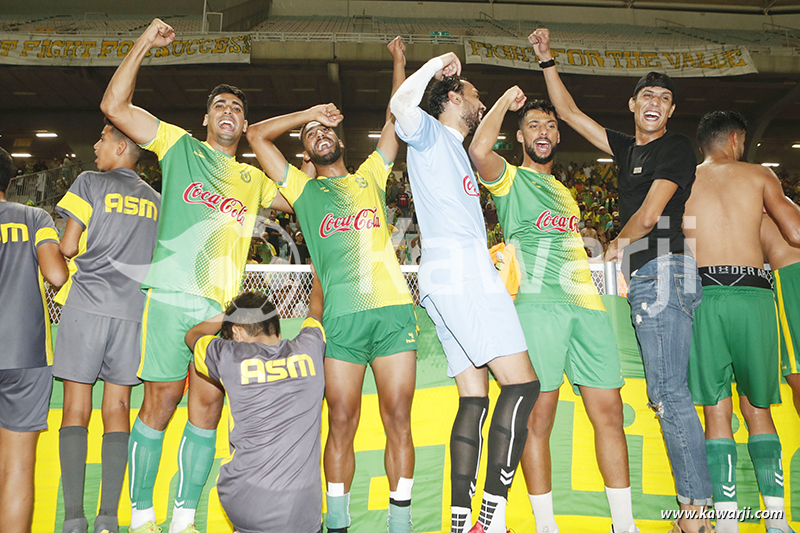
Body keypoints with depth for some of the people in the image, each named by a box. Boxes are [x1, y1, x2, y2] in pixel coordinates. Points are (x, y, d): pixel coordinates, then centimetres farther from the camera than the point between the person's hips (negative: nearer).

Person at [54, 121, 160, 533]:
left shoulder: (90, 183, 3)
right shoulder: (155, 200, 15)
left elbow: (68, 247, -2)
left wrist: (90, 248, 18)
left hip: (87, 305, -3)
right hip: (133, 309, 4)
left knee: (76, 409, 2)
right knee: (117, 408, 5)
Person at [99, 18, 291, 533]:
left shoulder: (254, 178, 22)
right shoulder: (180, 146, 13)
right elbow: (115, 106, 7)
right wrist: (144, 43, 4)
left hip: (223, 304, 3)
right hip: (171, 294, -3)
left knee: (208, 407, 2)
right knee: (160, 402, -2)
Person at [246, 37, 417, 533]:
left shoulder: (370, 176, 22)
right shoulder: (304, 190, 19)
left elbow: (397, 120, 27)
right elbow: (257, 135, 19)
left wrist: (399, 62, 28)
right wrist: (309, 113, 22)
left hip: (394, 307, 1)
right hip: (342, 315, 0)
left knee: (399, 420, 0)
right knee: (342, 423, 0)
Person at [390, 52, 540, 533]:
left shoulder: (457, 151, 32)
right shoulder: (430, 134, 6)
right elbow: (401, 106, -17)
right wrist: (438, 62, -3)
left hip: (466, 274, 10)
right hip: (459, 271, -10)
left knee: (475, 399, 4)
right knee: (521, 384, -15)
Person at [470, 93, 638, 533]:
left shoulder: (565, 193, 30)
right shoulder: (510, 179, 10)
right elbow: (479, 150, -12)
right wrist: (506, 100, 3)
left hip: (586, 304, 6)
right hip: (537, 303, -6)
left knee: (609, 412, 3)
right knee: (539, 416, -5)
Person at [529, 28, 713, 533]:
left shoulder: (676, 148, -2)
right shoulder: (630, 149, 20)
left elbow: (648, 215, -11)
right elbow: (568, 112, 25)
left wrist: (618, 244, 6)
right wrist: (547, 60, 24)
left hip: (662, 269, -8)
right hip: (646, 275, 8)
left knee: (669, 392, -12)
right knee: (668, 393, 7)